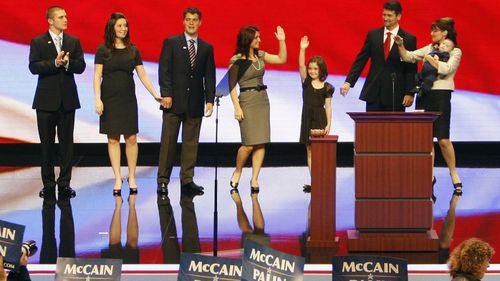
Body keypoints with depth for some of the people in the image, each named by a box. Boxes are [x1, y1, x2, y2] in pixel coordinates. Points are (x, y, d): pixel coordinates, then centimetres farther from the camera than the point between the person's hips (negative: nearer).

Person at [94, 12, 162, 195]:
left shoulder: (133, 50, 5)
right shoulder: (103, 50, -1)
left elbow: (142, 75, 7)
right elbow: (97, 76, -3)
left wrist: (155, 95, 0)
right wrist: (98, 99, -12)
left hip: (128, 99, 2)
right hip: (109, 100, -2)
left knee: (131, 138, -1)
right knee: (113, 139, 1)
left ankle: (132, 177, 7)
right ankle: (118, 178, 5)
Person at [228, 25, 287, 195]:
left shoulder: (260, 55, 9)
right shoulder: (236, 60, -7)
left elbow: (282, 59, 13)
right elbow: (232, 85, -7)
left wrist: (281, 41, 3)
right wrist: (237, 107, -13)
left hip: (262, 100, 6)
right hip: (247, 101, -6)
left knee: (261, 143, 0)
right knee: (249, 144, -10)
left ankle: (254, 179, 4)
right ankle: (237, 173, 13)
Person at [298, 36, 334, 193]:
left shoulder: (326, 87, 0)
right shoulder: (306, 82, 4)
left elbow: (328, 107, 0)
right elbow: (301, 65, -8)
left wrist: (328, 124, -5)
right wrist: (302, 49, -19)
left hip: (320, 120, -3)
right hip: (307, 119, 3)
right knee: (309, 151, 4)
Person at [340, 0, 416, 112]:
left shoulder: (409, 39, 1)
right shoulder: (373, 35, 8)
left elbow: (411, 69, 0)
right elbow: (360, 60, 7)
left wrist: (409, 93, -8)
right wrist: (348, 82, -4)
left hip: (395, 94, -2)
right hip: (373, 92, 2)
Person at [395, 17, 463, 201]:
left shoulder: (455, 52, -4)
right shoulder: (430, 48, 13)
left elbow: (446, 68, -20)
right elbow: (408, 57, 11)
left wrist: (428, 58, -12)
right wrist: (401, 46, -6)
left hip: (441, 96, -6)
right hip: (424, 95, 6)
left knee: (443, 139, -10)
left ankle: (454, 174, 5)